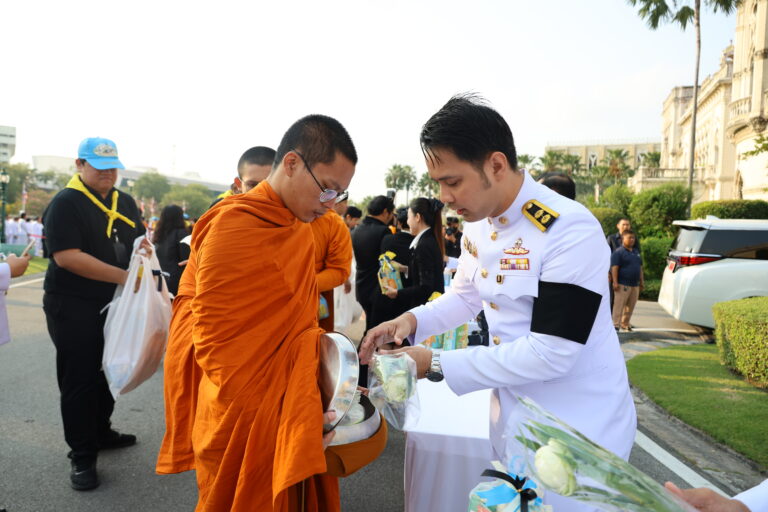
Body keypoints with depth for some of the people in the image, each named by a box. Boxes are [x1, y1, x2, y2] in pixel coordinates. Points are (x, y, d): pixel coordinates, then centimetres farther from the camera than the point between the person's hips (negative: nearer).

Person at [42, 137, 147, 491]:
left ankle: (101, 432, 36)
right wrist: (122, 276, -25)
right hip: (74, 307, -7)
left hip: (115, 304, 7)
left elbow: (140, 240, 17)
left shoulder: (125, 202, 10)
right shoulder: (66, 203, -12)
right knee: (79, 380, 1)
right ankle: (82, 456, 13)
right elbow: (66, 256, -22)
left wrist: (144, 248, -8)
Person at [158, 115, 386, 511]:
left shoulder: (298, 228, 7)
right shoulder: (233, 227, -18)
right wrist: (285, 418, -21)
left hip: (288, 411, 7)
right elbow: (216, 341, -19)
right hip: (247, 422, -7)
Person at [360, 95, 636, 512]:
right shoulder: (478, 225, -1)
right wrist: (411, 320, -7)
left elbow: (549, 355, -27)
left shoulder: (571, 231, -26)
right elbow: (465, 296, 13)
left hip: (578, 435, -7)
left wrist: (435, 364, -24)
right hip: (512, 421, 7)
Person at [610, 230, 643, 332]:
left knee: (630, 306, 11)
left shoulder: (636, 252, 18)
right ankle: (616, 324, -5)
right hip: (623, 284, -8)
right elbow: (614, 267, -13)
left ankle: (625, 323, 21)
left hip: (635, 284, 8)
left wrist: (641, 281, 20)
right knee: (619, 305, -8)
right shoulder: (618, 252, -7)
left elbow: (640, 267, 24)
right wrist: (615, 282, -20)